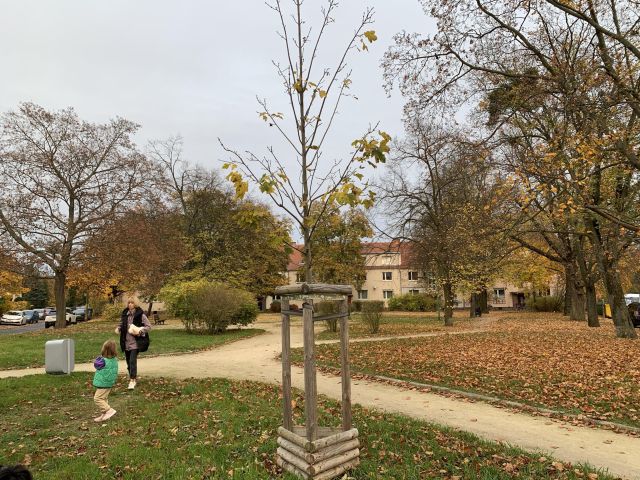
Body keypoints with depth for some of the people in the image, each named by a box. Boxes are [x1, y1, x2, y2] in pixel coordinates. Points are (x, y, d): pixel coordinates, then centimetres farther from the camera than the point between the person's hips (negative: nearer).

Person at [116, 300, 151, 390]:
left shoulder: (140, 315, -10)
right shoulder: (124, 315, 4)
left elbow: (149, 326, -7)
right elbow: (121, 325, 18)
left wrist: (140, 331, -21)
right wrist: (118, 329, -3)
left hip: (135, 342, -5)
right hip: (126, 342, 5)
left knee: (132, 361, -15)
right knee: (129, 362, 13)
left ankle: (132, 380, -10)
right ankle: (134, 378, 30)